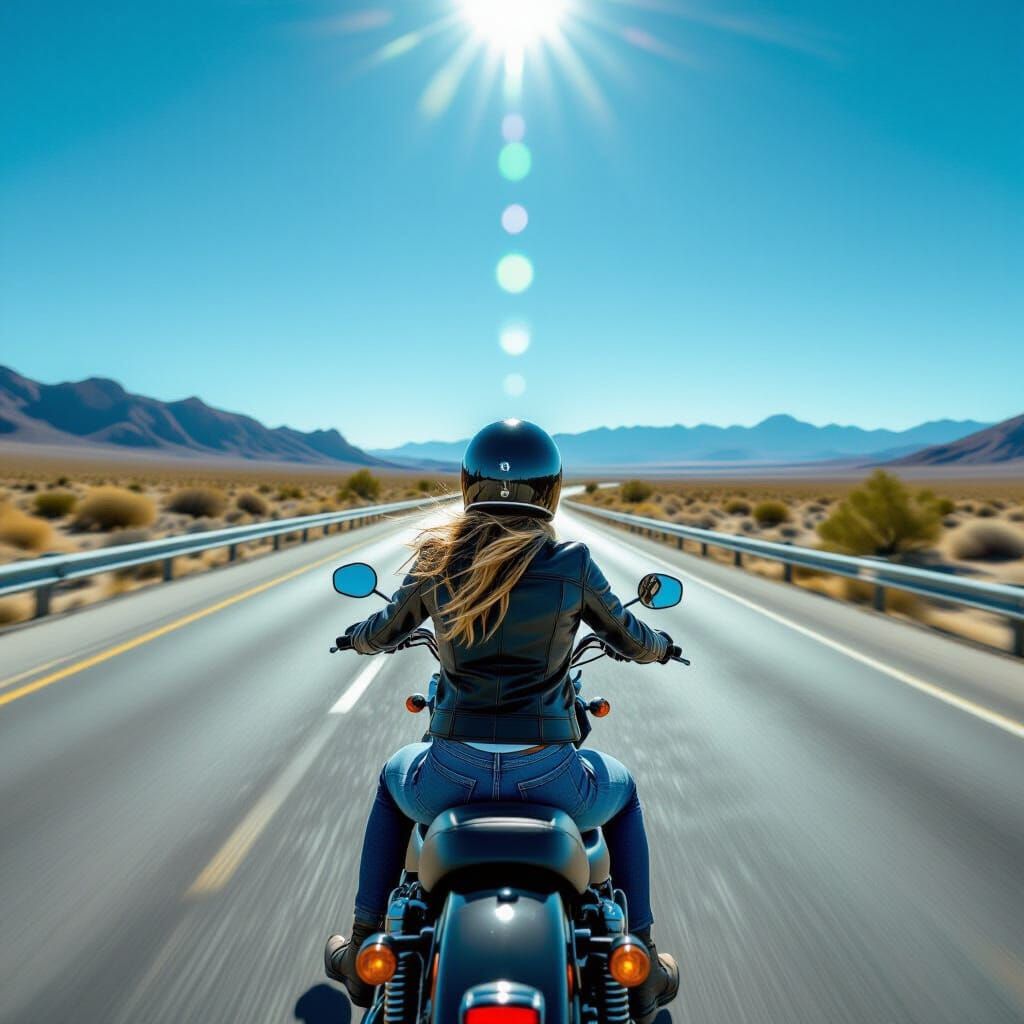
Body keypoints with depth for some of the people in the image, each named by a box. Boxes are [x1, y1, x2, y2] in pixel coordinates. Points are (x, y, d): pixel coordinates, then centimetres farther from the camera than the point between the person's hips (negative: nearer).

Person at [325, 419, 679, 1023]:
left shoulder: (437, 562, -1)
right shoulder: (572, 563, -5)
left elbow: (379, 635, 15)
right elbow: (634, 642, 9)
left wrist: (359, 635, 40)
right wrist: (661, 646, 33)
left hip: (451, 775, 2)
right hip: (550, 776, -1)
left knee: (394, 781, 37)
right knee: (622, 792, 34)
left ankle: (364, 949, 43)